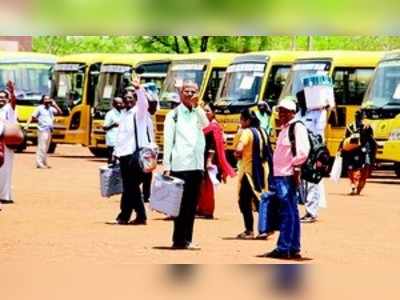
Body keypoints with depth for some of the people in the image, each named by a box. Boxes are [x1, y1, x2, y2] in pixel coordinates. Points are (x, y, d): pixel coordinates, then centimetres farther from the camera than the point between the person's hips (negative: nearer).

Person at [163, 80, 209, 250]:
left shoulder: (198, 114, 15)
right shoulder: (174, 115, 2)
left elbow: (207, 126, -6)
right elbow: (168, 142, -3)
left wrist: (197, 107, -10)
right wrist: (167, 167, -9)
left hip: (196, 166, 5)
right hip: (180, 166, -5)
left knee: (192, 205, 7)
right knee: (181, 204, -4)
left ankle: (186, 240, 12)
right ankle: (179, 240, -1)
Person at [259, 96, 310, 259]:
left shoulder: (297, 128, -9)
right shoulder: (284, 129, 20)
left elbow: (303, 152, -18)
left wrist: (296, 168, -17)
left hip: (288, 176, -10)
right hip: (280, 176, 10)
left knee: (288, 213, -10)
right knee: (290, 213, 12)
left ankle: (283, 248, -11)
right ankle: (294, 248, 16)